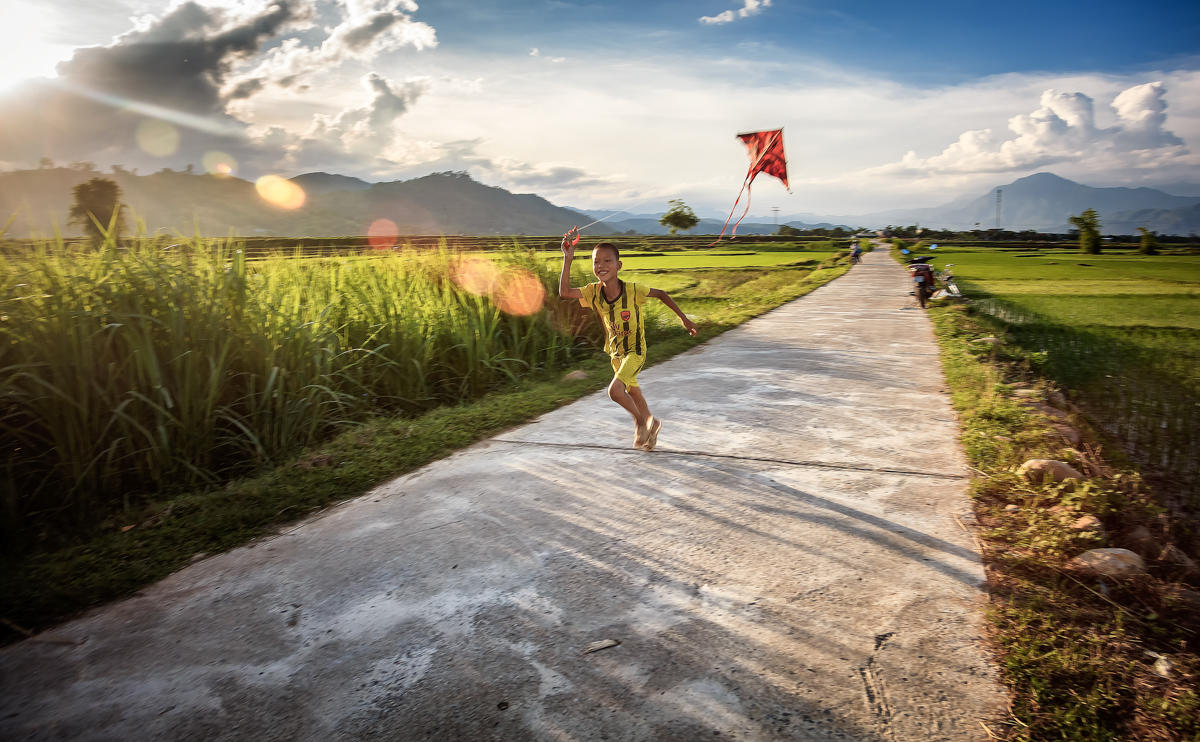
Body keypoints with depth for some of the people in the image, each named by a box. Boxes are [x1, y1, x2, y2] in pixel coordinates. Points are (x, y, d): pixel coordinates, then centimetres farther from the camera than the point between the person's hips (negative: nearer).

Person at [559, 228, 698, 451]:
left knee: (614, 391, -22)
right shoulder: (594, 292, -14)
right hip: (615, 351, 5)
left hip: (635, 350, -5)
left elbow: (660, 294, -8)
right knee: (632, 392, 23)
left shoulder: (632, 290, -24)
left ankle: (640, 421, 6)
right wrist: (567, 259, -32)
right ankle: (651, 423, 50)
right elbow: (564, 292, -27)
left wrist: (684, 319, -1)